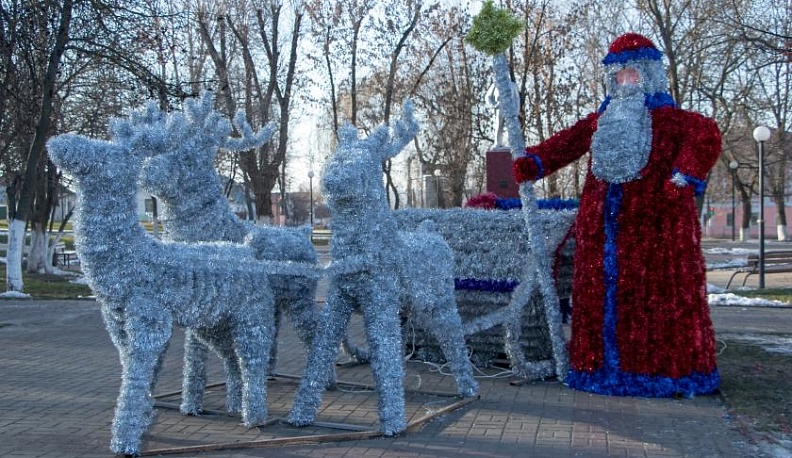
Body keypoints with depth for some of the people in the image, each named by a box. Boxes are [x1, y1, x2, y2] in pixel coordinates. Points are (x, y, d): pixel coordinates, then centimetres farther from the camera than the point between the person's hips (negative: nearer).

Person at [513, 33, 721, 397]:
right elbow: (566, 143, 13)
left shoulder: (669, 118, 2)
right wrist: (532, 162, -3)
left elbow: (706, 135, -14)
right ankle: (606, 366, 17)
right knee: (601, 294, 6)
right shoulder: (601, 119, 19)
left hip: (653, 221, -5)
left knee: (658, 294, -4)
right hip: (603, 223, 5)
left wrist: (684, 178, -25)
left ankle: (665, 368, 6)